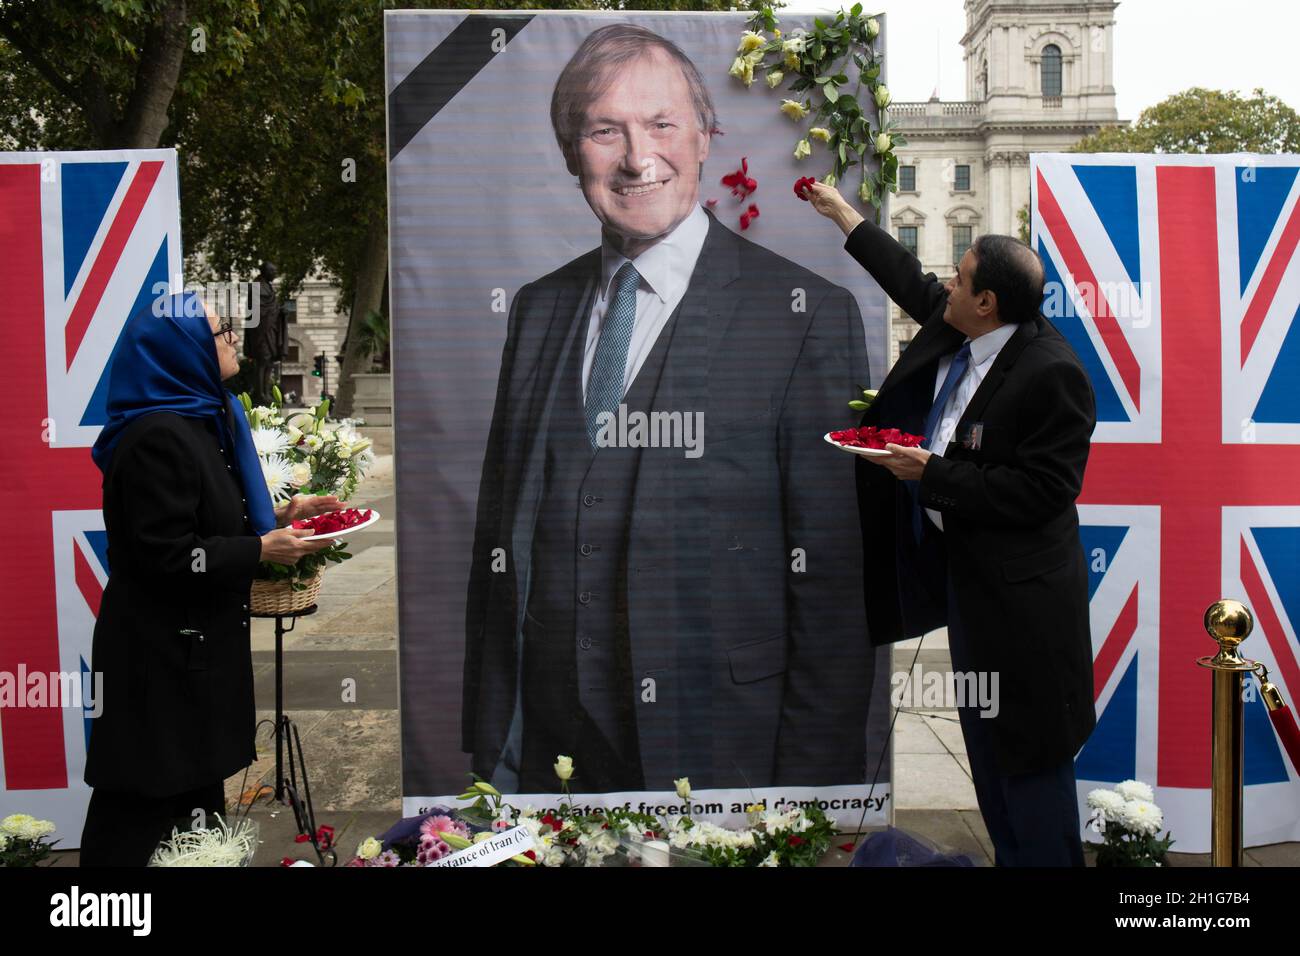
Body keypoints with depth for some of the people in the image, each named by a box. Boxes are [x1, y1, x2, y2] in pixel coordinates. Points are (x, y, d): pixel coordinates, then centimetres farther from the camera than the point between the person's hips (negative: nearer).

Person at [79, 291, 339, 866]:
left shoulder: (201, 422, 11)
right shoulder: (157, 437, -21)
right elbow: (165, 557, -23)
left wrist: (281, 515, 8)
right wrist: (262, 550, -19)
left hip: (196, 644, 10)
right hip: (160, 655, -10)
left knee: (195, 789, 19)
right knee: (143, 817, 2)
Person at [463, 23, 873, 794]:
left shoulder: (808, 314, -9)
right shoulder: (539, 308, 7)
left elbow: (834, 580, -10)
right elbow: (499, 534, 9)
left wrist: (813, 785, -11)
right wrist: (490, 742, 7)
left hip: (715, 754, -4)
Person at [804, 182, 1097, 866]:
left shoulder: (1051, 373, -22)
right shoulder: (955, 327, 3)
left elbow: (1040, 490, -24)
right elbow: (913, 284, 22)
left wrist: (931, 473, -23)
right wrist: (844, 215, 30)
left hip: (1017, 589, -9)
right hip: (963, 566, 10)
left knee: (1026, 755, 2)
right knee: (986, 740, 20)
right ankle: (1011, 854, 36)